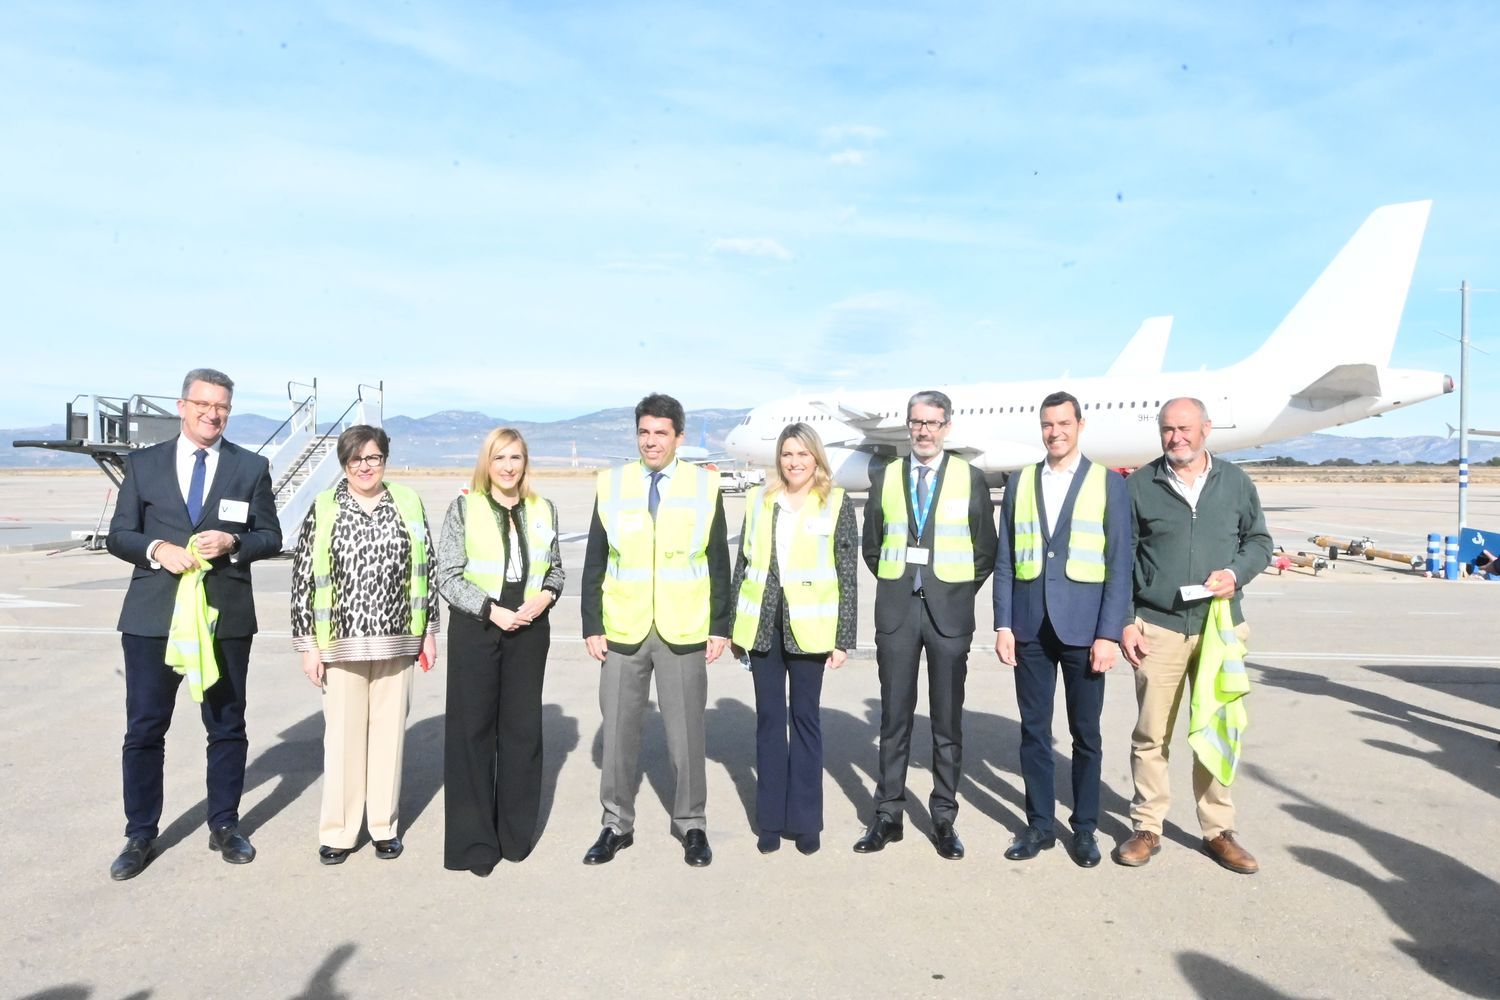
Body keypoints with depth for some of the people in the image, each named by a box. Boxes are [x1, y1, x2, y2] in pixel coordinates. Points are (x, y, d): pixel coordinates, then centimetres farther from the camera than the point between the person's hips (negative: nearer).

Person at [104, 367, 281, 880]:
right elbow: (118, 536, 5)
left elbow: (271, 538, 4)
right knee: (144, 728, 6)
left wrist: (233, 542, -16)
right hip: (153, 616, 0)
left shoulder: (252, 467, 4)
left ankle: (224, 826, 26)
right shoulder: (143, 463, 6)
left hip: (226, 615, 0)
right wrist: (157, 548, -15)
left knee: (227, 726, 10)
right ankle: (140, 835, 22)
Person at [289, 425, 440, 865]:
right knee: (342, 735, 4)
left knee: (390, 731, 9)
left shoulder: (408, 504, 4)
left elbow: (424, 570, 8)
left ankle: (385, 825, 23)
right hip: (342, 642, -1)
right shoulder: (324, 509, -1)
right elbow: (304, 579, -1)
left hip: (396, 640, 2)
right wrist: (309, 644, -3)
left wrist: (429, 630, 8)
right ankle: (337, 831, 20)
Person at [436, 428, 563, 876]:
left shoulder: (544, 510, 7)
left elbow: (556, 568, 15)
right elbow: (448, 575, -5)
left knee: (523, 729, 8)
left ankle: (516, 833, 22)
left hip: (529, 630, 3)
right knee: (473, 730, 2)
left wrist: (546, 596, -6)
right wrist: (492, 611, -15)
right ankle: (473, 840, 13)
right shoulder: (464, 507, -2)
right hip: (475, 628, -2)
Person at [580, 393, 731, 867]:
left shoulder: (705, 486, 1)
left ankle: (691, 825, 26)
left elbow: (719, 564, 3)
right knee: (618, 732, 10)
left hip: (683, 633, -1)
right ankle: (617, 825, 27)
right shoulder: (610, 485, 3)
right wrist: (592, 626, 0)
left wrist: (720, 627, -1)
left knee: (685, 734, 8)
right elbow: (594, 563, 5)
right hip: (623, 632, 1)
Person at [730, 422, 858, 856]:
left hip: (808, 626, -3)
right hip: (763, 624, 3)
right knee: (769, 719, 9)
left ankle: (805, 820, 19)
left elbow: (847, 576, -3)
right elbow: (742, 563, 10)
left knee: (805, 718, 6)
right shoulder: (759, 500, 7)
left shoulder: (837, 503, -2)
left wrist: (843, 638, -7)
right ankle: (771, 819, 20)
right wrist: (733, 626, 8)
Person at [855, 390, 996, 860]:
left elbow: (986, 550, 7)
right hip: (896, 609, 1)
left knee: (947, 720, 6)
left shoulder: (971, 479, 3)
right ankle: (887, 815, 17)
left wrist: (960, 591, 4)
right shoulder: (884, 477, 7)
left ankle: (944, 818, 17)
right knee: (894, 718, 7)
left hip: (948, 611, -1)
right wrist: (894, 584, 9)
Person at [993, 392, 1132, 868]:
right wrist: (1003, 623, 0)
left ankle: (1085, 828, 24)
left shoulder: (1109, 483, 1)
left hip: (1083, 627, -2)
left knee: (1085, 733, 9)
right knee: (1033, 729, 9)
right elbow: (1004, 560, 7)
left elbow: (1120, 562, -3)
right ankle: (1039, 824, 22)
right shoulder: (1020, 481, 8)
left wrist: (1109, 633, -9)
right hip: (1029, 627, 2)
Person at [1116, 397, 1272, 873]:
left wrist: (1236, 573, -8)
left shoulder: (1235, 482, 7)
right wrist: (1125, 622, -2)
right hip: (1157, 628, -1)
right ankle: (1147, 828, 17)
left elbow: (1259, 541, 14)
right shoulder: (1139, 486, 1)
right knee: (1151, 734, 4)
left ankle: (1218, 830, 23)